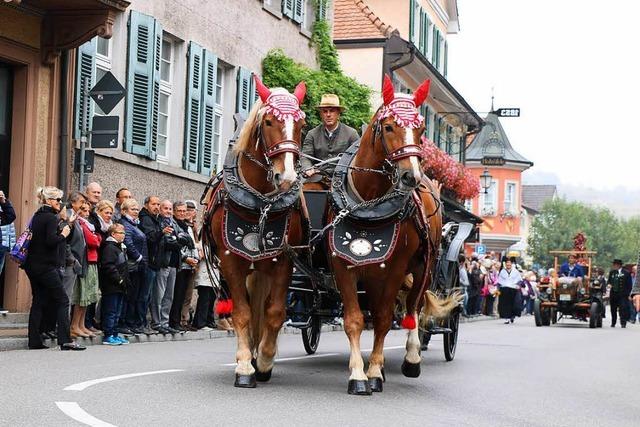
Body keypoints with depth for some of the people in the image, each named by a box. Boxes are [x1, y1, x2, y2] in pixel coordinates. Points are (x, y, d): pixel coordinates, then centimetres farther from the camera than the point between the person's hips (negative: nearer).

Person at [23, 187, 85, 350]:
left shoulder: (37, 216, 14)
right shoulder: (51, 217, -12)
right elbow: (51, 241, -22)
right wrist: (63, 234, -6)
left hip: (32, 265, 9)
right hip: (46, 266, -9)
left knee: (38, 301, 9)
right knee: (62, 301, -5)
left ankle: (34, 341, 7)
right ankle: (65, 340, -11)